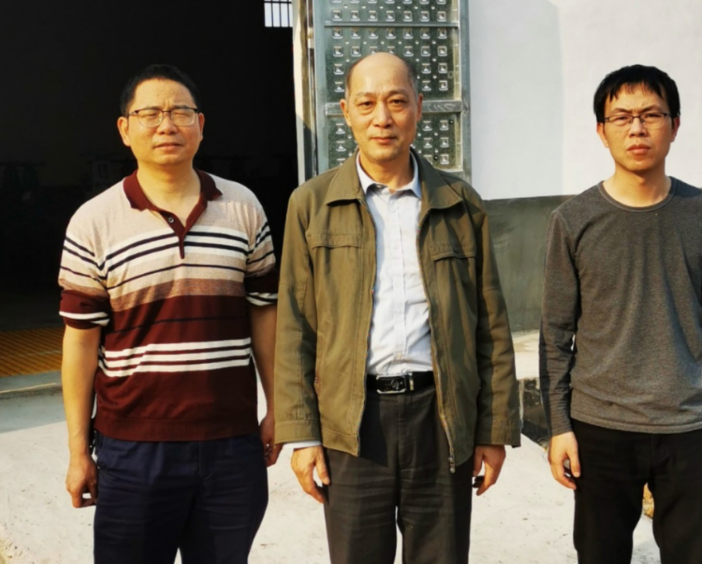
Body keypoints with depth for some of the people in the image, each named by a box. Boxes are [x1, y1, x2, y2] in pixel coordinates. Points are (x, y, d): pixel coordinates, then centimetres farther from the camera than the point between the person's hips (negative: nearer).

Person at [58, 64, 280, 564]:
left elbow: (263, 313, 9)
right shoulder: (94, 222, -3)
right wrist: (78, 451, -1)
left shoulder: (243, 207, 4)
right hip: (134, 447, -2)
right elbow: (81, 339, -1)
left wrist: (276, 408, 8)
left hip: (233, 442, 2)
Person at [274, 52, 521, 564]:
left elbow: (491, 327, 7)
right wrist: (301, 434, -3)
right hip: (352, 422, -1)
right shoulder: (312, 205, 4)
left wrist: (496, 428, 3)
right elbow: (294, 329, 2)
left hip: (442, 417, 1)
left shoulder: (461, 204, 7)